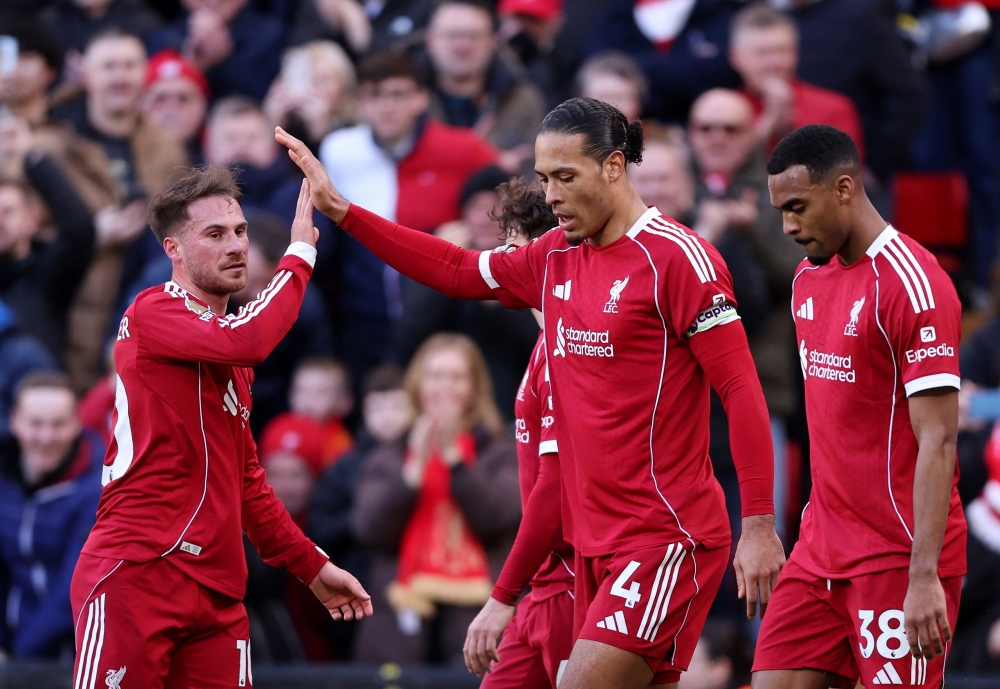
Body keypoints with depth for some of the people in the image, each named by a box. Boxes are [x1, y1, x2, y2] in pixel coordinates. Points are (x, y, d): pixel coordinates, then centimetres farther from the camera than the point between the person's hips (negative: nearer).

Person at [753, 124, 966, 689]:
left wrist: (925, 577, -24)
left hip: (898, 558, -8)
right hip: (823, 551, 8)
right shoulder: (810, 279, 12)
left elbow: (937, 441, -19)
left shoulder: (912, 284, -15)